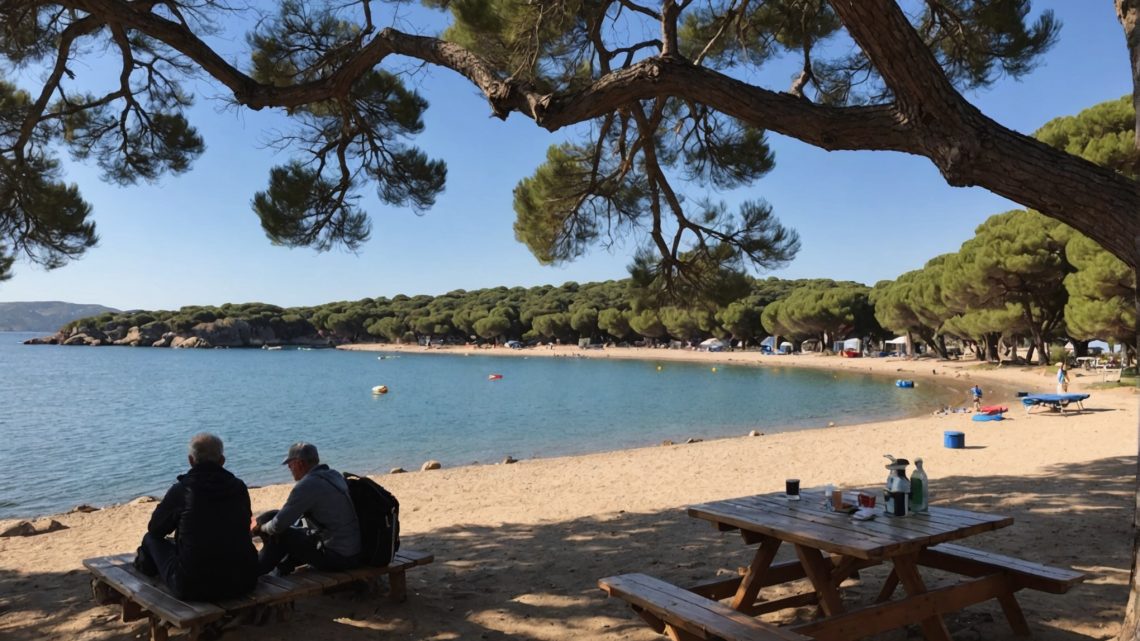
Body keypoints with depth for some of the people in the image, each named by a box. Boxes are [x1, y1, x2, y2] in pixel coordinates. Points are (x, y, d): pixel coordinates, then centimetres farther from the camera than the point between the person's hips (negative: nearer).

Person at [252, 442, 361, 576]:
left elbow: (279, 524, -15)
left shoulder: (308, 485, -17)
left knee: (279, 536, 4)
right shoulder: (334, 475, 10)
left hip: (336, 557, -9)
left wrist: (261, 528, 7)